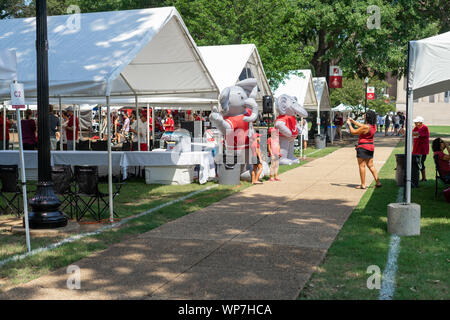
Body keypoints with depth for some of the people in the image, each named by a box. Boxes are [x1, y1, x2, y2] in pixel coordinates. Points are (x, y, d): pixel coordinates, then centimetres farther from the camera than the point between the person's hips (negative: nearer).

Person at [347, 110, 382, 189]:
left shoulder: (366, 127, -21)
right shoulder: (374, 126, 5)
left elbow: (353, 132, -13)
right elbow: (361, 126, 21)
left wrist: (349, 124, 2)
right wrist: (353, 121, 25)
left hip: (363, 147, -8)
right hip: (371, 147, 8)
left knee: (362, 166, 1)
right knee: (370, 166, 15)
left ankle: (363, 184, 5)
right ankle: (378, 182, 13)